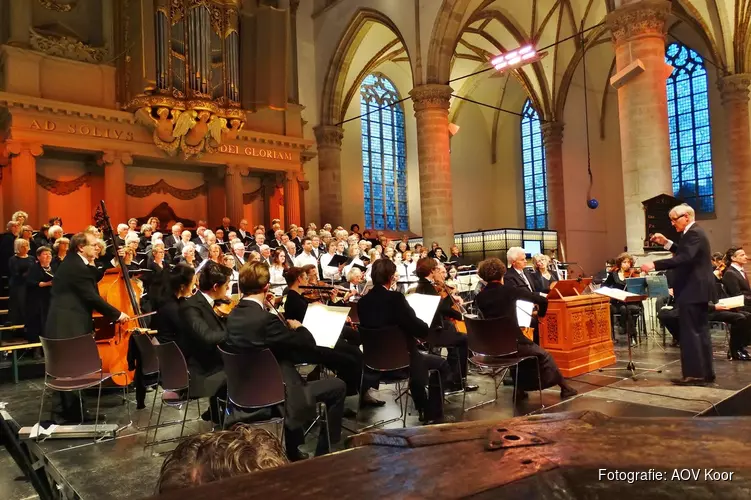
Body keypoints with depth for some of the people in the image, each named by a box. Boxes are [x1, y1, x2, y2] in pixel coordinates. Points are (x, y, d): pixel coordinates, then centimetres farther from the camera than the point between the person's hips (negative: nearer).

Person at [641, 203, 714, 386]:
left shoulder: (693, 233, -16)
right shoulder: (695, 232, 16)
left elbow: (684, 258, -30)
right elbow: (684, 254, 27)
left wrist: (655, 264, -33)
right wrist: (667, 243, 16)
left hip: (692, 290, -11)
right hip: (698, 289, 11)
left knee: (690, 333, -6)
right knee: (700, 331, 14)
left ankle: (694, 374, -2)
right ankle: (706, 372, 20)